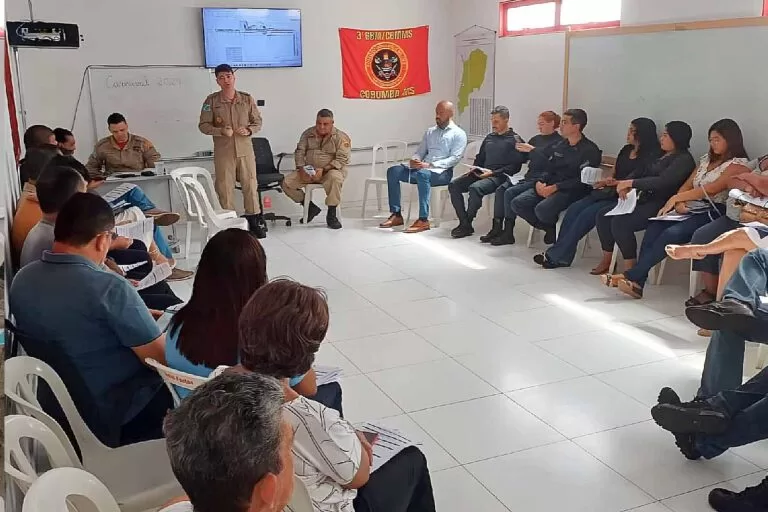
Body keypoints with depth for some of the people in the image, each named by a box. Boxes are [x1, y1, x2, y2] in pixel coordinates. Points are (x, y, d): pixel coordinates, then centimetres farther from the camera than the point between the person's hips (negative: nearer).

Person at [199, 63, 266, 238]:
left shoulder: (247, 99, 6)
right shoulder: (211, 101, 2)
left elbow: (258, 122, 11)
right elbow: (203, 125, 2)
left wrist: (249, 130, -11)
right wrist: (221, 131, -14)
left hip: (245, 149, 1)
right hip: (223, 151, -1)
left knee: (250, 185, 3)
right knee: (225, 187, 1)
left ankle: (254, 221, 13)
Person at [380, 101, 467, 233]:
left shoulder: (458, 134, 1)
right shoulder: (430, 132, 21)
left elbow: (455, 158, -11)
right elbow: (420, 152, 20)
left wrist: (430, 165, -20)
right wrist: (414, 160, -7)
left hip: (442, 172, -6)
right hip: (423, 168, 7)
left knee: (423, 174, -40)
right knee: (393, 171, -14)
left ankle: (423, 220, -37)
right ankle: (396, 215, -13)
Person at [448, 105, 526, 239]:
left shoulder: (515, 140, 0)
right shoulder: (489, 137, 23)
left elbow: (515, 166, -9)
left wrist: (493, 172, -16)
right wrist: (474, 169, 8)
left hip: (500, 176, -8)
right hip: (482, 173, 8)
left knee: (475, 187, -35)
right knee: (453, 185, -14)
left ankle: (466, 225, -21)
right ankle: (464, 222, -18)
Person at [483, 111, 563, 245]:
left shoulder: (558, 141, -5)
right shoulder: (536, 139, 20)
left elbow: (551, 160, -20)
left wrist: (532, 150, -19)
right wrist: (519, 149, 2)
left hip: (542, 179, -8)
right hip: (529, 177, 8)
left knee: (510, 192, -24)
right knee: (501, 189, -13)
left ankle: (508, 233, -19)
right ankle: (497, 228, -14)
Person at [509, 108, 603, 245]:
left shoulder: (590, 150, -6)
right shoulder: (559, 146, 17)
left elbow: (582, 180, -14)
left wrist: (554, 187, -19)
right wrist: (540, 182, -4)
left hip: (572, 191, -7)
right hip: (549, 186, 7)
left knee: (542, 209, -33)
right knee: (517, 203, -12)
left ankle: (558, 230, -1)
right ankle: (550, 228, -1)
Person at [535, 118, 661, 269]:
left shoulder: (650, 156, -5)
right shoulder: (626, 150, 19)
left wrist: (615, 182, -13)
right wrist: (605, 181, 2)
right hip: (608, 191, 8)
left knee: (588, 214, -24)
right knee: (574, 209, -15)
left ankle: (557, 256, -19)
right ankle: (559, 254, -18)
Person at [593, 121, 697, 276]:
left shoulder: (683, 159, -8)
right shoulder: (663, 156, 20)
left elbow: (663, 181, -21)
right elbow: (646, 176, 20)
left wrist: (631, 183, -18)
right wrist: (625, 186, -1)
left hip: (661, 206, -10)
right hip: (645, 200, 10)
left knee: (620, 222, -28)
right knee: (603, 215, -3)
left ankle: (630, 268, -17)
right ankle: (607, 260, 3)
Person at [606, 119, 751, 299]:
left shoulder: (738, 164, -1)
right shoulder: (707, 159, 25)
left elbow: (710, 190, -13)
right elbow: (687, 185, 17)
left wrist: (676, 198, -14)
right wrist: (679, 202, -4)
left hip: (712, 213, -7)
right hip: (690, 210, 7)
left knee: (671, 233, -31)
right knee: (654, 227, -22)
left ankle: (632, 276, -30)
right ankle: (637, 282, -31)